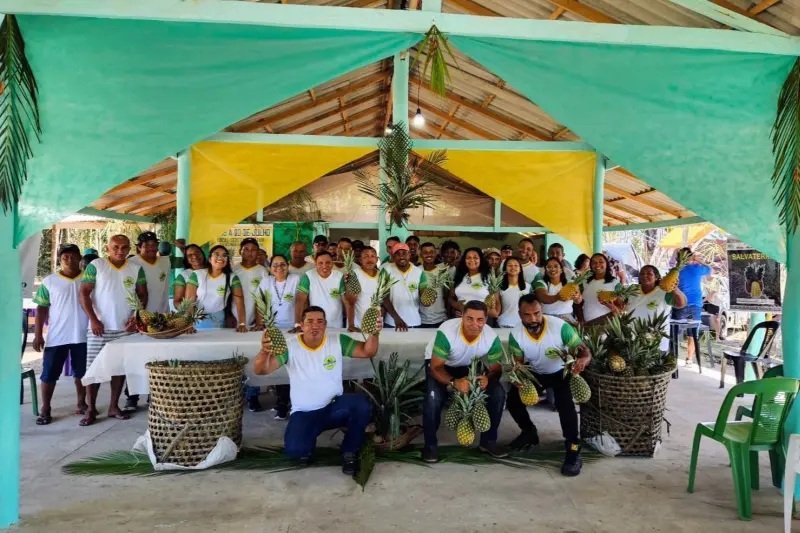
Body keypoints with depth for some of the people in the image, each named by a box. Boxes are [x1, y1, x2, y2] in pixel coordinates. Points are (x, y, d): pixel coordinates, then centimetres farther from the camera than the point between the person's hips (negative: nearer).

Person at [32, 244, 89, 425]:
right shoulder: (49, 281, 1)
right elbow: (42, 308, 2)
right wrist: (38, 334, -3)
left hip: (83, 335, 1)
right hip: (56, 337, -1)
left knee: (82, 372, 12)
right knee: (49, 374, 3)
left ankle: (81, 404, 25)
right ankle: (45, 410, 14)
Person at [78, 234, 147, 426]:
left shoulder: (136, 269, 6)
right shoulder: (95, 266, -2)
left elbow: (142, 295, 10)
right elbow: (84, 293, -4)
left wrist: (136, 317, -5)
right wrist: (93, 320, -12)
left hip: (126, 328, 3)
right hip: (100, 326, -2)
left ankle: (114, 407, 17)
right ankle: (91, 409, 11)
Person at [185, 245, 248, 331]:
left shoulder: (232, 278, -4)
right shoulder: (196, 275, -4)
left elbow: (239, 301, -13)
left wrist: (242, 324, -26)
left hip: (219, 323, 0)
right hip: (197, 322, 0)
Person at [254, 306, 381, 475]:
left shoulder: (338, 341, -6)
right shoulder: (289, 346, -11)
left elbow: (367, 352, -11)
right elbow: (260, 370, -20)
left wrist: (374, 334, -34)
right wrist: (264, 351, -44)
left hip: (334, 406, 2)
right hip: (304, 413, -1)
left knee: (362, 404, -30)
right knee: (294, 450, -28)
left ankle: (349, 451, -3)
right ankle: (308, 444, 13)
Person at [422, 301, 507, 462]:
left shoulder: (492, 337, -27)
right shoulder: (446, 332, -38)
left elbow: (496, 368, -16)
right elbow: (436, 367, -32)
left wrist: (488, 378, -41)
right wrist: (454, 382, -50)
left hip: (469, 366, 4)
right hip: (438, 363, -3)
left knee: (498, 393, -14)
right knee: (433, 398, -30)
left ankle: (488, 441, 6)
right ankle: (430, 445, -6)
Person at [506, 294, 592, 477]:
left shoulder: (560, 326, -29)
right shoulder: (515, 335, -20)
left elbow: (584, 351, -25)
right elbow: (518, 363, -9)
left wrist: (582, 360, -51)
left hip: (561, 372, -3)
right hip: (535, 373, 3)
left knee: (565, 402, -30)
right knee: (512, 399, -14)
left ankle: (573, 449, -15)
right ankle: (530, 432, 16)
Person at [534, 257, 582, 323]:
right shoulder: (541, 283, 1)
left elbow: (578, 300, -10)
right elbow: (544, 298, -19)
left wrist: (577, 297, -35)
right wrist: (557, 297, -40)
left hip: (567, 317, 2)